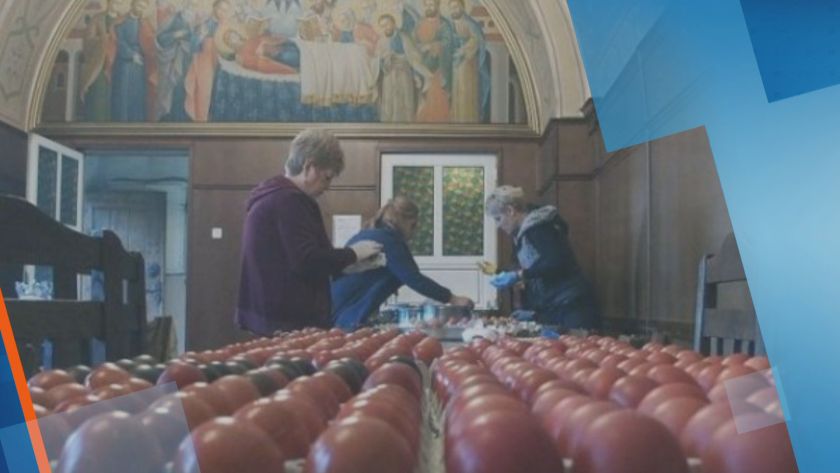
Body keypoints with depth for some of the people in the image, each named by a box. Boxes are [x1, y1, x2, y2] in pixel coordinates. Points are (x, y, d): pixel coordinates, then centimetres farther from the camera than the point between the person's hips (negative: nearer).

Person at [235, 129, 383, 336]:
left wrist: (347, 260, 16)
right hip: (288, 320, -11)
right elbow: (307, 261, -23)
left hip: (270, 315, 11)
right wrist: (352, 254, -9)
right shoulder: (288, 200, -16)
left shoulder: (272, 196, 17)